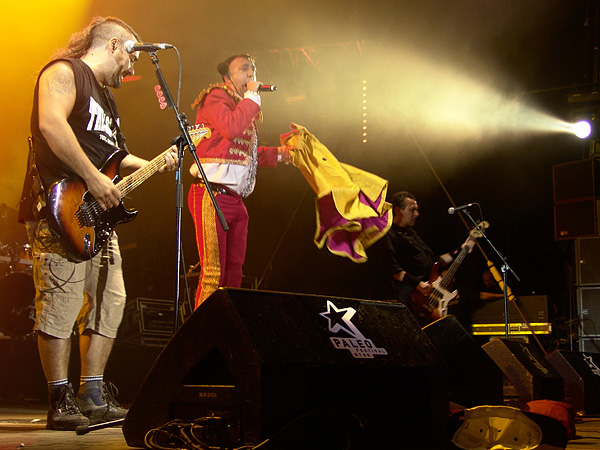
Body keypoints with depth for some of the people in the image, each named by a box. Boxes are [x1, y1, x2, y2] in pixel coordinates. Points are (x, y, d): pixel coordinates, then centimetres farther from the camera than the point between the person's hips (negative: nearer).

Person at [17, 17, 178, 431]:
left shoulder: (106, 95, 26)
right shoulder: (64, 72, -4)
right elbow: (51, 124, -21)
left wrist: (154, 165, 22)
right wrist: (93, 178, -21)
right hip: (60, 209, -10)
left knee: (110, 302, 8)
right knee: (61, 304, -10)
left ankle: (94, 396, 15)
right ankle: (62, 402, -3)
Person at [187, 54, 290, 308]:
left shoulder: (245, 108, 24)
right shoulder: (216, 96, -2)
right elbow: (230, 128, -22)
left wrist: (279, 154, 27)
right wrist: (252, 96, -9)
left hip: (236, 200, 9)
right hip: (212, 195, -9)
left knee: (234, 271, 10)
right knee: (213, 273, -13)